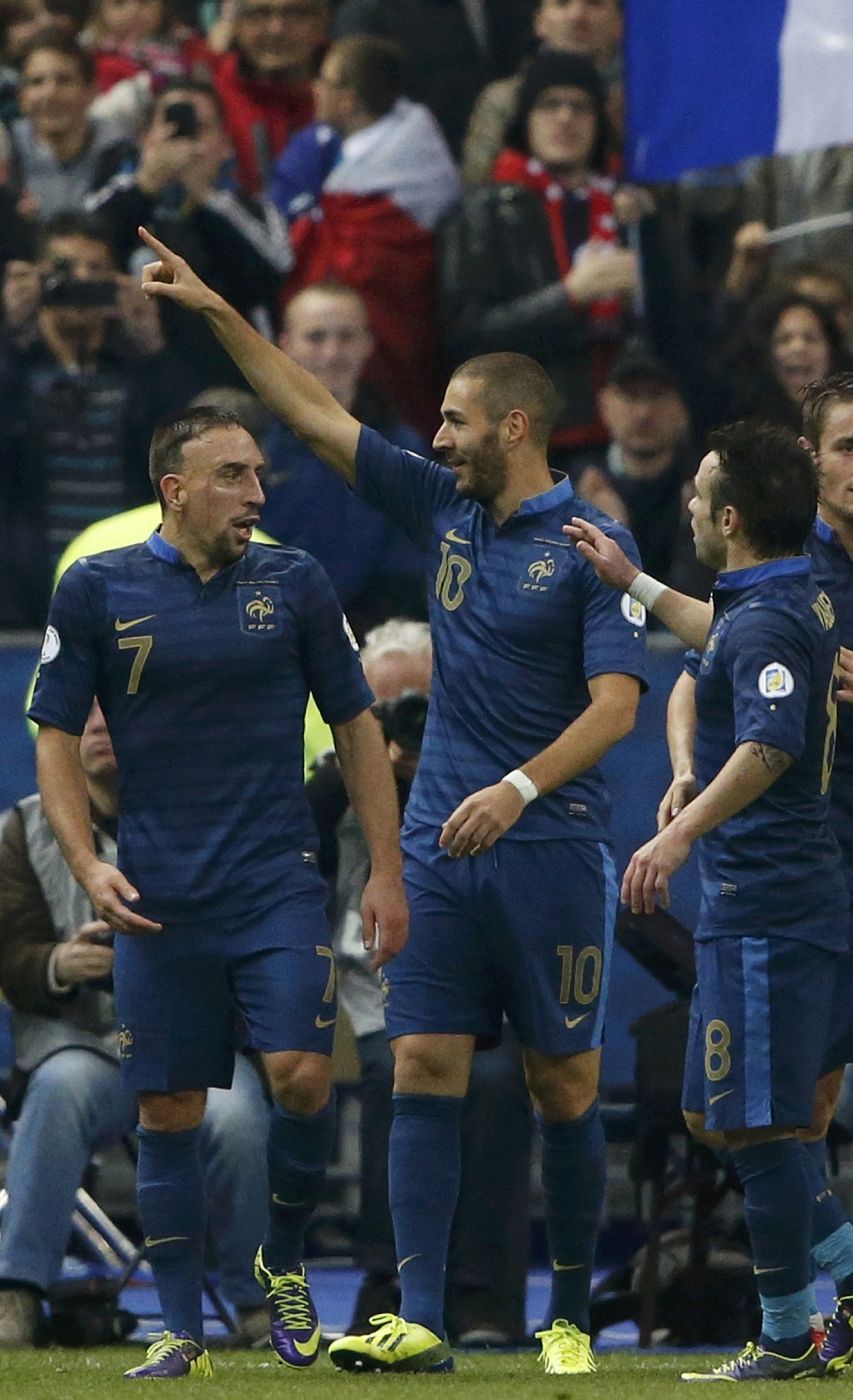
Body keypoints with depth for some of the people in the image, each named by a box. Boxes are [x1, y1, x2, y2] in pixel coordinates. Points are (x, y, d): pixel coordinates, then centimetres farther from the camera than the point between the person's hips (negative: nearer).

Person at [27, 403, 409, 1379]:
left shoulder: (293, 584, 5)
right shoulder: (97, 591, 1)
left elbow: (356, 727, 11)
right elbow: (55, 738, 5)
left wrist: (386, 869, 5)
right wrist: (87, 865, -8)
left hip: (278, 885, 0)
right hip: (157, 896, 0)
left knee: (301, 1073, -15)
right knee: (168, 1112, 1)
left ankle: (283, 1262, 11)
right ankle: (181, 1333, 9)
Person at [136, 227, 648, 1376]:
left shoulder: (591, 546, -5)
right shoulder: (444, 509, 11)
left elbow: (616, 704, -12)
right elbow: (315, 416, 13)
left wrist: (520, 787, -24)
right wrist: (218, 312, 9)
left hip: (549, 847, -5)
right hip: (440, 845, 5)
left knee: (564, 1085, 2)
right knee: (425, 1070, -4)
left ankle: (571, 1319, 13)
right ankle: (419, 1323, -9)